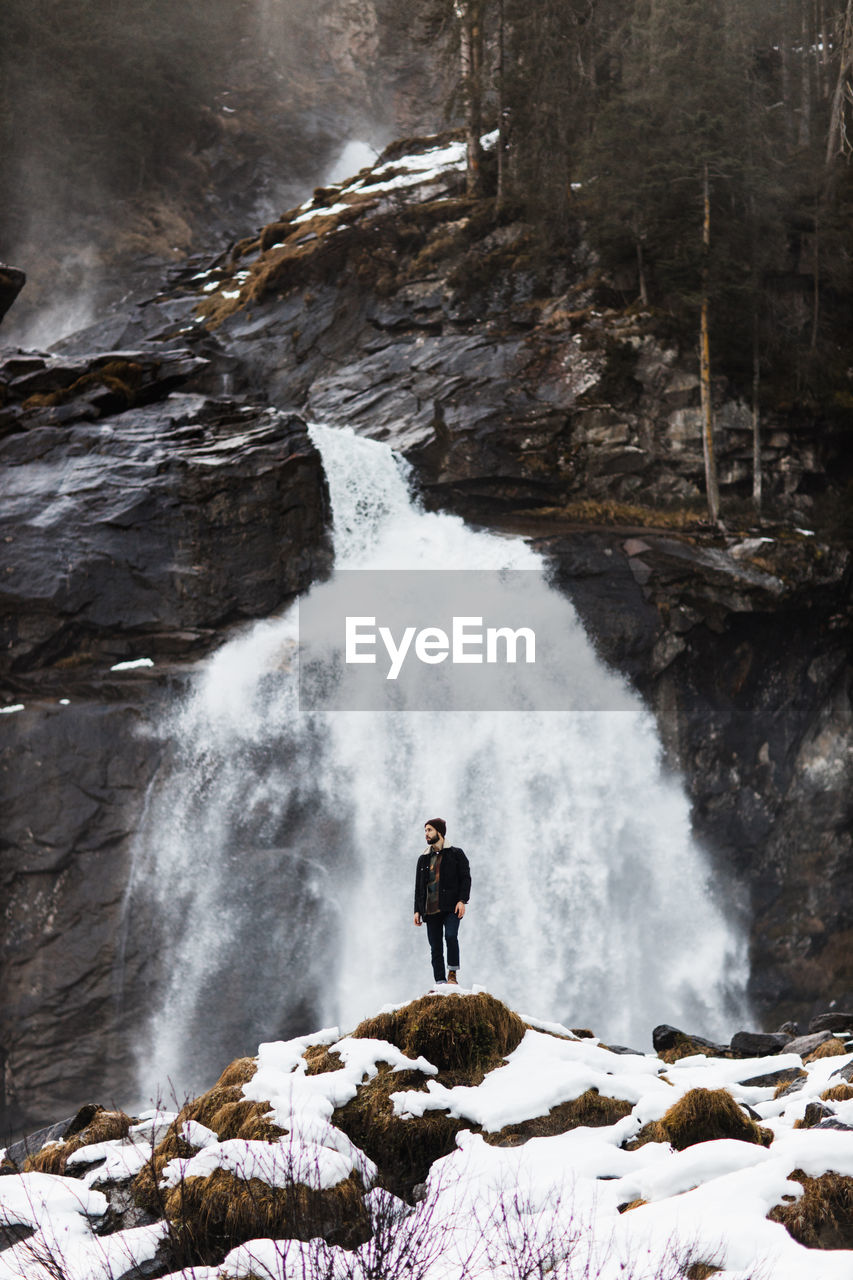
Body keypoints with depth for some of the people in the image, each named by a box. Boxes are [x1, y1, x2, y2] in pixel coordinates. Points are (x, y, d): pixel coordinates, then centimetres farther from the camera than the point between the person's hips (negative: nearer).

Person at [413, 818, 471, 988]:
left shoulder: (455, 854, 6)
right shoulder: (423, 859, 19)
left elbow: (465, 878, 0)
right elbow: (418, 887, 20)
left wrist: (462, 900, -13)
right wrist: (417, 910, 12)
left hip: (451, 908, -5)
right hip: (430, 909, 5)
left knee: (451, 936, -25)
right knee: (435, 948, 1)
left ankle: (452, 974, -13)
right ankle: (440, 983, 3)